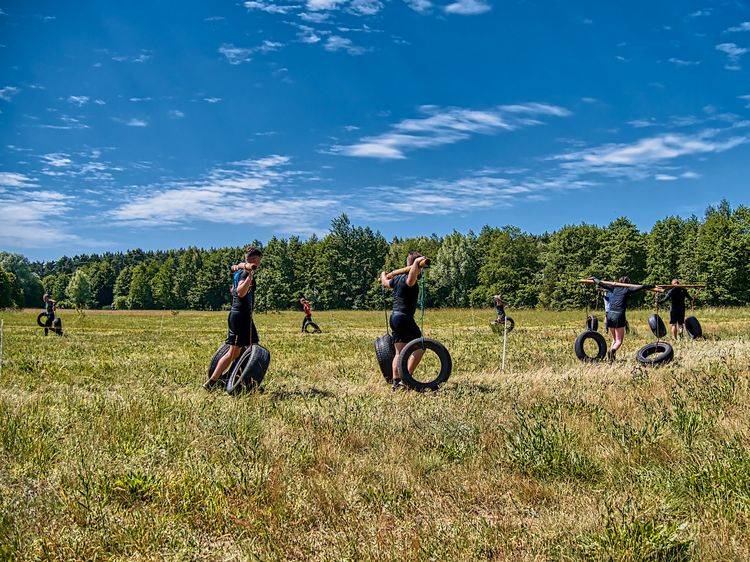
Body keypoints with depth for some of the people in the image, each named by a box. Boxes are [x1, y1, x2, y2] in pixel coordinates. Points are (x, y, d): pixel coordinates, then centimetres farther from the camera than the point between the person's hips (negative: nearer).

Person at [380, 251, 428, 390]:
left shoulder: (397, 278, 13)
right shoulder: (408, 279, -13)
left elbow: (385, 283, 34)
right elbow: (411, 279, -40)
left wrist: (383, 275, 55)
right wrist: (417, 262, -44)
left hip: (394, 317, 9)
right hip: (404, 317, -9)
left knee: (399, 352, 11)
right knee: (419, 347, -4)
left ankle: (396, 382, 11)